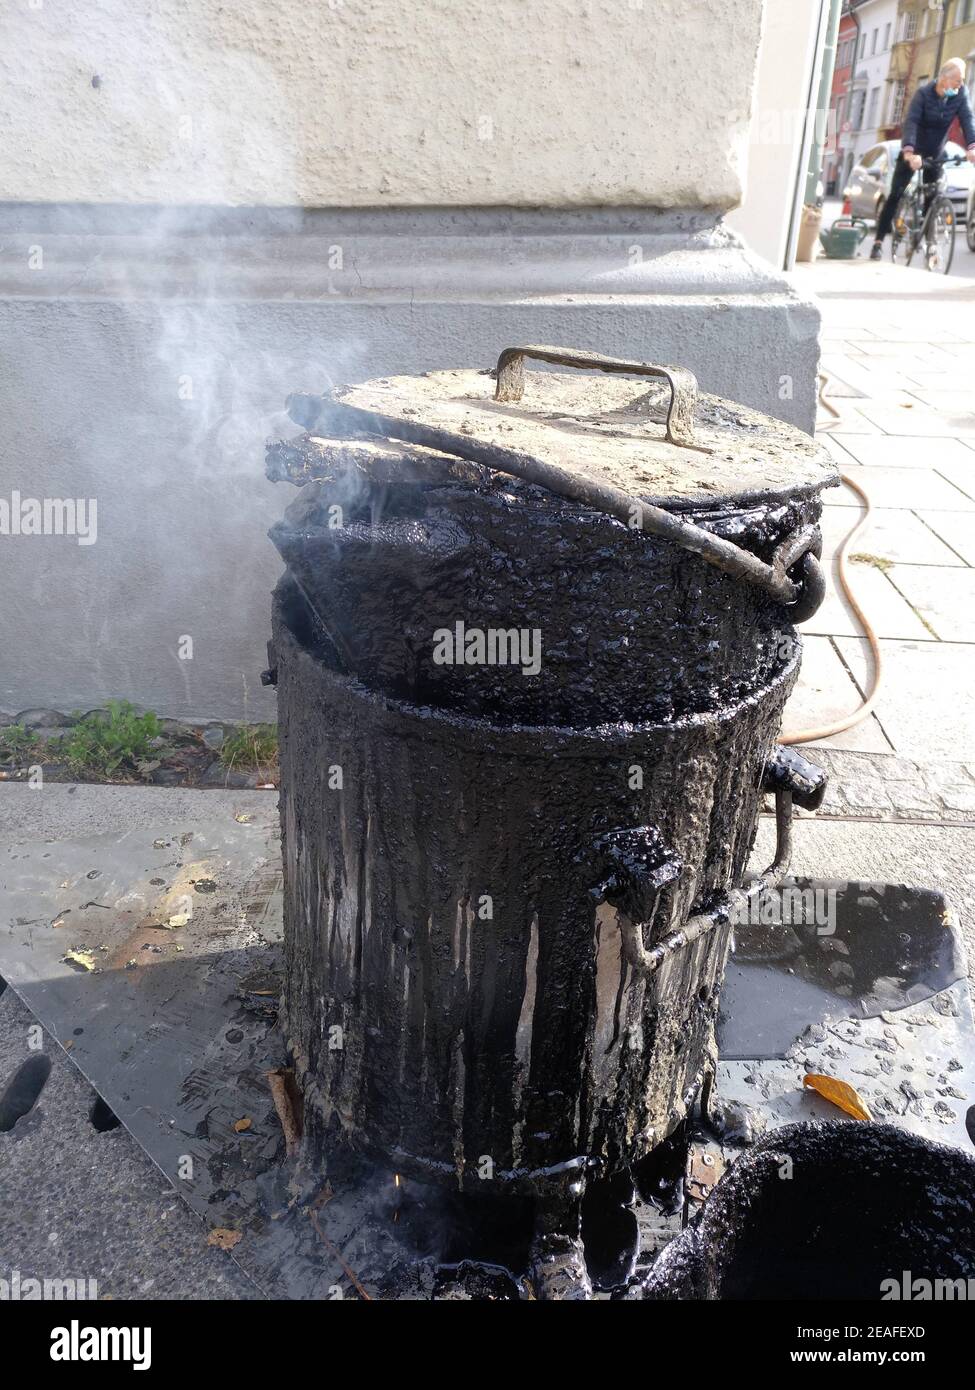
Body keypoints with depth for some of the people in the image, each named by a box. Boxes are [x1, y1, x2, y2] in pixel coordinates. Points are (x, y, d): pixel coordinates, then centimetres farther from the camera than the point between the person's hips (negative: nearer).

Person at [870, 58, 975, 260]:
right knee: (895, 195, -8)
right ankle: (879, 241, -6)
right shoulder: (924, 93, -19)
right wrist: (909, 152, -48)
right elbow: (911, 122, -31)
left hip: (936, 154, 3)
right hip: (913, 152, -3)